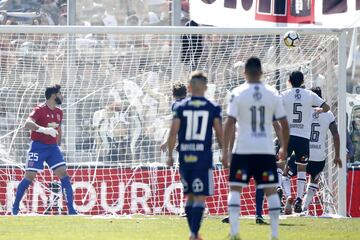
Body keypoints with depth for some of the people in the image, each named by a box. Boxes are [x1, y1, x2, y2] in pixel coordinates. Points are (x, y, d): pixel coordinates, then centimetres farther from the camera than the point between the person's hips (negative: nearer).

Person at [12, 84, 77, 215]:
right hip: (38, 146, -6)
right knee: (29, 176, -6)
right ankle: (15, 207, 9)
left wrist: (58, 146, 24)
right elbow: (28, 123, -29)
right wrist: (44, 130, -43)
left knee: (63, 173, -7)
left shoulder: (59, 112, 10)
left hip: (53, 147, 6)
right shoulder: (40, 110, -12)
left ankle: (71, 209, -6)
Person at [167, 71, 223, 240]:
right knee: (200, 197, -2)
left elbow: (173, 132, -1)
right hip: (203, 156, -2)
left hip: (184, 156, 2)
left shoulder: (180, 107, 2)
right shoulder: (213, 108, -1)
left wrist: (170, 154, 8)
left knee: (190, 196, 16)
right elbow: (219, 134, -1)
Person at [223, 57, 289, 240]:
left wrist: (225, 151, -6)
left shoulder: (238, 93, -4)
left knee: (235, 188, 6)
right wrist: (284, 148, 18)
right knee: (270, 190, 7)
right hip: (266, 149, 2)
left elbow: (230, 123, -9)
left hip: (243, 149, -2)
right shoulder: (272, 94, 3)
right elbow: (284, 124, 6)